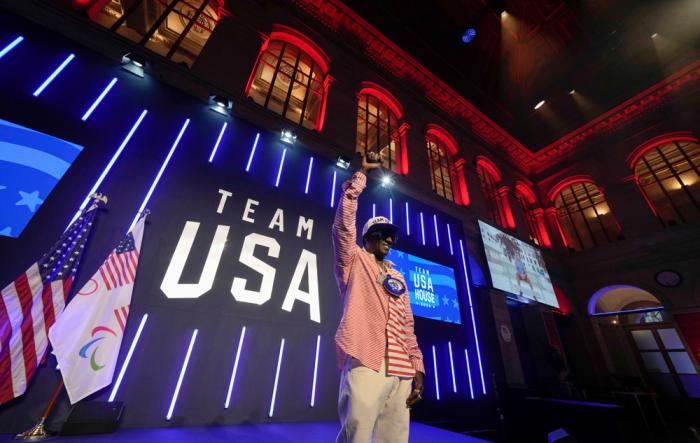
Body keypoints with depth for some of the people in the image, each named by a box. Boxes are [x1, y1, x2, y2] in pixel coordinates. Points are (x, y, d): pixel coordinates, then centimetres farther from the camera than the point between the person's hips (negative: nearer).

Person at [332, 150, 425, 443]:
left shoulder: (398, 278, 22)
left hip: (401, 371, 6)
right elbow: (344, 220, -6)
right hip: (365, 363, -5)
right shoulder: (353, 260, 8)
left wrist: (418, 368, 10)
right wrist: (362, 172, 0)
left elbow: (407, 325, 20)